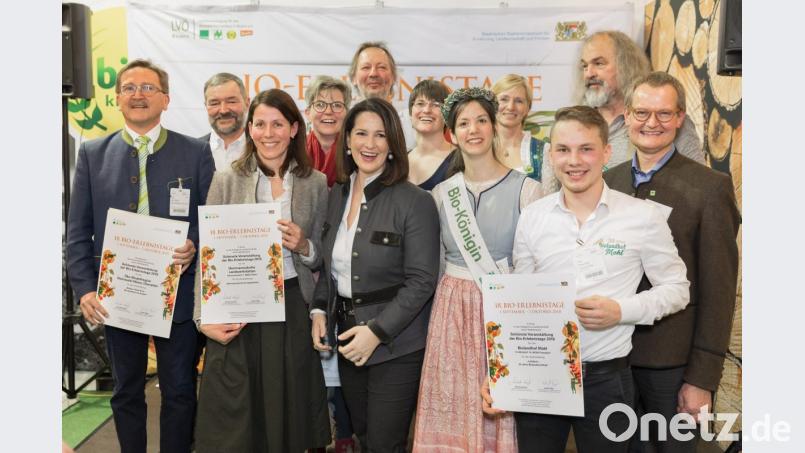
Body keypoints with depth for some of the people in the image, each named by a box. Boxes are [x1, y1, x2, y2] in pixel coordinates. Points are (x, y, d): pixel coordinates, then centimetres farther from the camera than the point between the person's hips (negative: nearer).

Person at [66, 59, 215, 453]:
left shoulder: (196, 153, -2)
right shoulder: (92, 154, 3)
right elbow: (78, 232, 2)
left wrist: (194, 247, -20)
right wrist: (85, 289, -8)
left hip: (177, 294, -1)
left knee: (179, 391, 11)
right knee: (126, 392, 17)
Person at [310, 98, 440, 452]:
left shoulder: (414, 201, -14)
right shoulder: (337, 194, 6)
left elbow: (421, 280, -15)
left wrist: (377, 331, -20)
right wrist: (319, 309, 0)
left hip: (396, 346, -6)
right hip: (348, 341, 6)